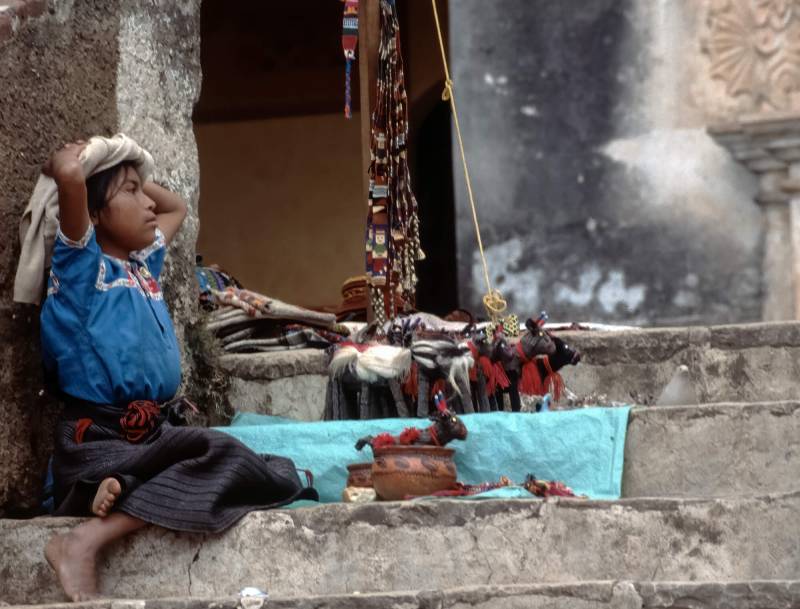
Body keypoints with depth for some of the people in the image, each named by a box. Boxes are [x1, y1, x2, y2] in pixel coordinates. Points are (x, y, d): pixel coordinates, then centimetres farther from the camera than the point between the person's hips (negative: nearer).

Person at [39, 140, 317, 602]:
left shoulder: (143, 262, 19)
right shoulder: (82, 263, -4)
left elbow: (177, 207, 39)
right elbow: (70, 176, -22)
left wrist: (127, 177, 25)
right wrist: (71, 157, 0)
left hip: (154, 430, 8)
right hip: (99, 439, -8)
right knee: (219, 456, -30)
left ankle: (124, 488, -27)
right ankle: (84, 542, -34)